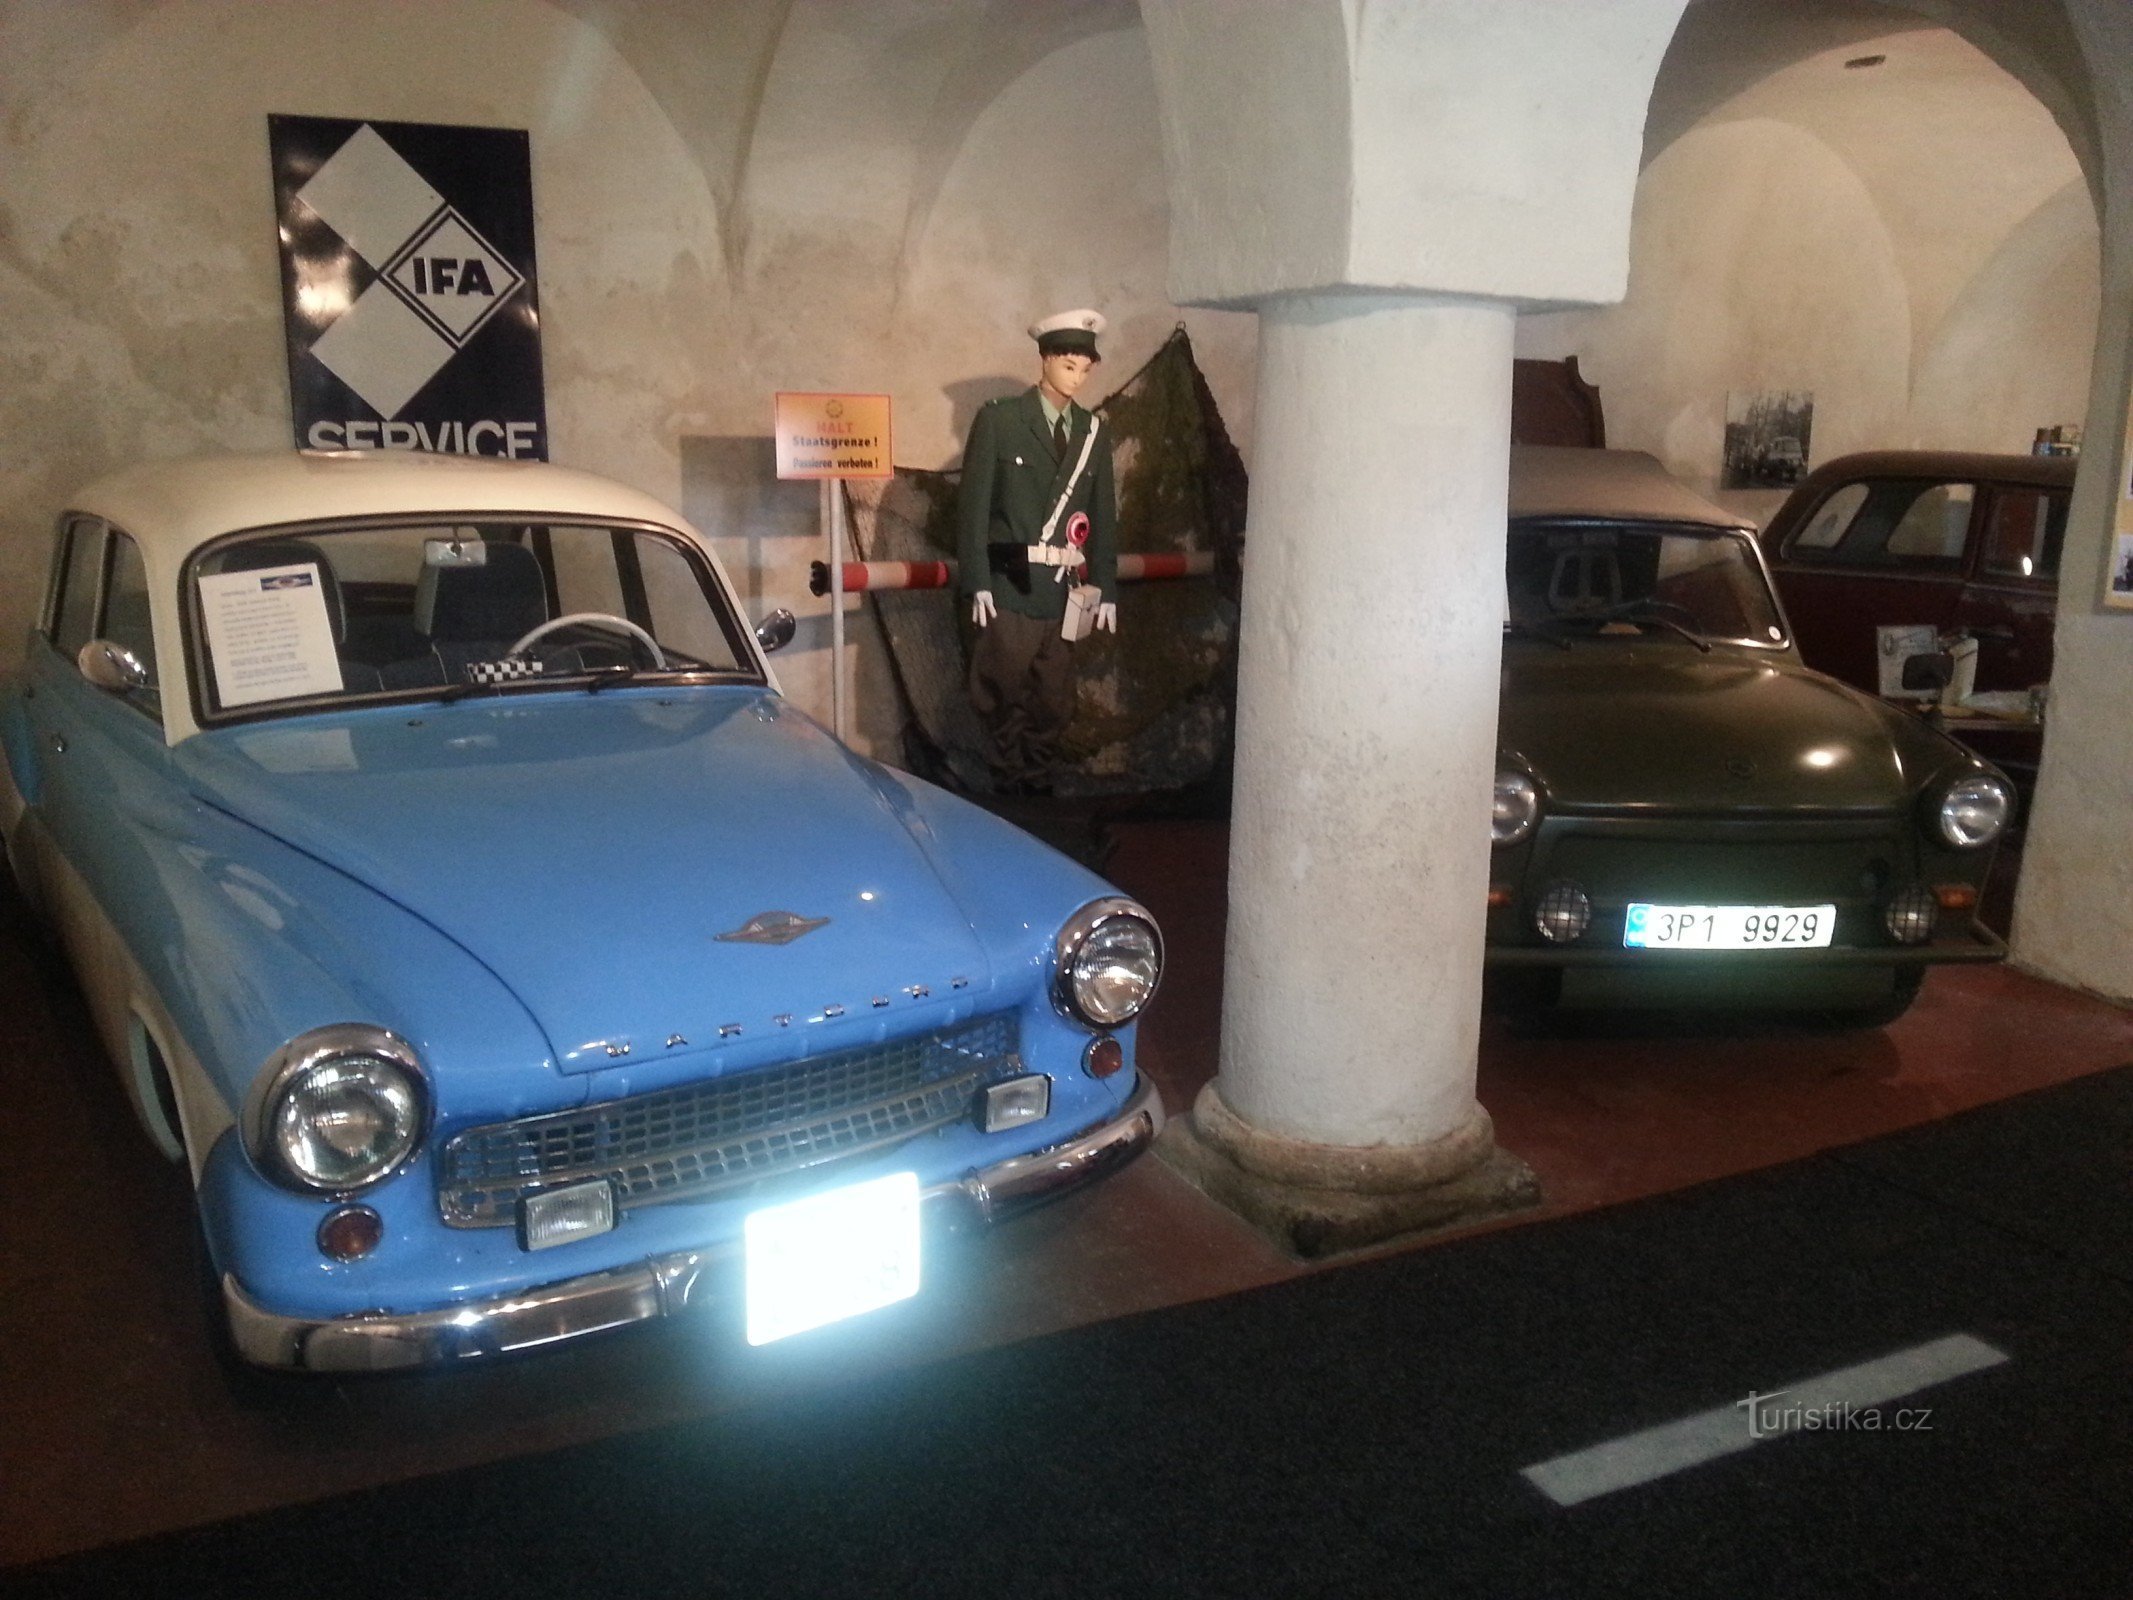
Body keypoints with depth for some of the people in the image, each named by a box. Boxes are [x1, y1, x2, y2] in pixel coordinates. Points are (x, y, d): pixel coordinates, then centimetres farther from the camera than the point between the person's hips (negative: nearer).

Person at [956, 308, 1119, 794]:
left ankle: (1039, 790, 20)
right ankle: (1007, 793, 14)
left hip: (1065, 591, 4)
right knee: (1003, 700, 2)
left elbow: (1104, 514, 11)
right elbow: (973, 504, -5)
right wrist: (977, 583, -12)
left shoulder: (1094, 433, 12)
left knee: (1054, 705, 9)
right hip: (1010, 588, -4)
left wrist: (1106, 589, 6)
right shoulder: (998, 419, -1)